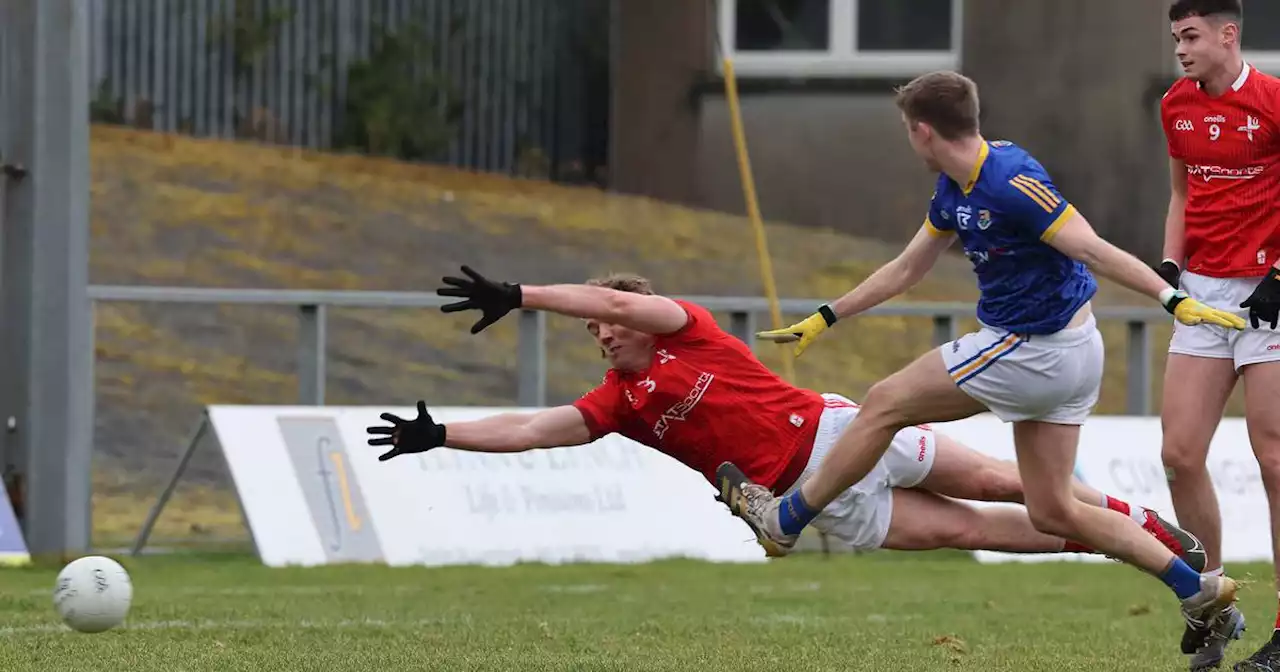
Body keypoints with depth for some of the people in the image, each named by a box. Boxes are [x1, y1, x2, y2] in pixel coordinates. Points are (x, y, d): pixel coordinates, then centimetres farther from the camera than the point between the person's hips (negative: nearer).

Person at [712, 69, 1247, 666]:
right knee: (1052, 511, 11)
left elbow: (1095, 251, -26)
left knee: (884, 404, 3)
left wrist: (1176, 301, -33)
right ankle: (1196, 589, 10)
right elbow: (906, 269, 21)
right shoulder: (954, 189, 8)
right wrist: (824, 319, 24)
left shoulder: (1012, 182, -22)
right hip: (1061, 357, 10)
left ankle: (785, 521, 18)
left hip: (1032, 350, -10)